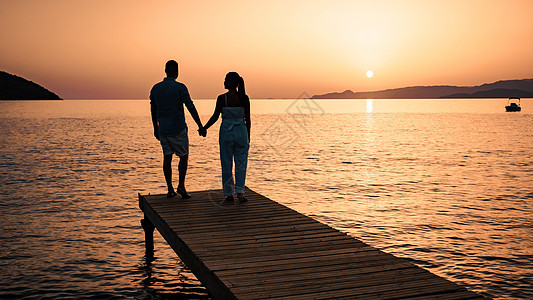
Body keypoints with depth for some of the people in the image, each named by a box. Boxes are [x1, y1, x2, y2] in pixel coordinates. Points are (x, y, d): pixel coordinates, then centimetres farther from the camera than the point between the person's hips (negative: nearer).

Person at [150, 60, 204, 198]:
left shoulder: (156, 88, 4)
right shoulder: (180, 87, -11)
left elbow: (153, 110, 11)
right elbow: (191, 108, -13)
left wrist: (155, 128, 22)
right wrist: (200, 126, -8)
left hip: (163, 129, 5)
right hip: (178, 129, -4)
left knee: (167, 158, 9)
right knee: (183, 157, 8)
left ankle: (170, 189, 10)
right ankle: (181, 186, -2)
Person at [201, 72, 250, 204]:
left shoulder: (222, 98, -8)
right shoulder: (244, 98, -2)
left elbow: (215, 117, -6)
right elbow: (248, 119, 1)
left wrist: (204, 128, 7)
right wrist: (248, 137, 10)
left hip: (226, 133, -1)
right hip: (241, 132, 1)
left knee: (226, 164, 9)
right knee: (241, 163, 8)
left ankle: (229, 194, 13)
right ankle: (240, 192, -3)